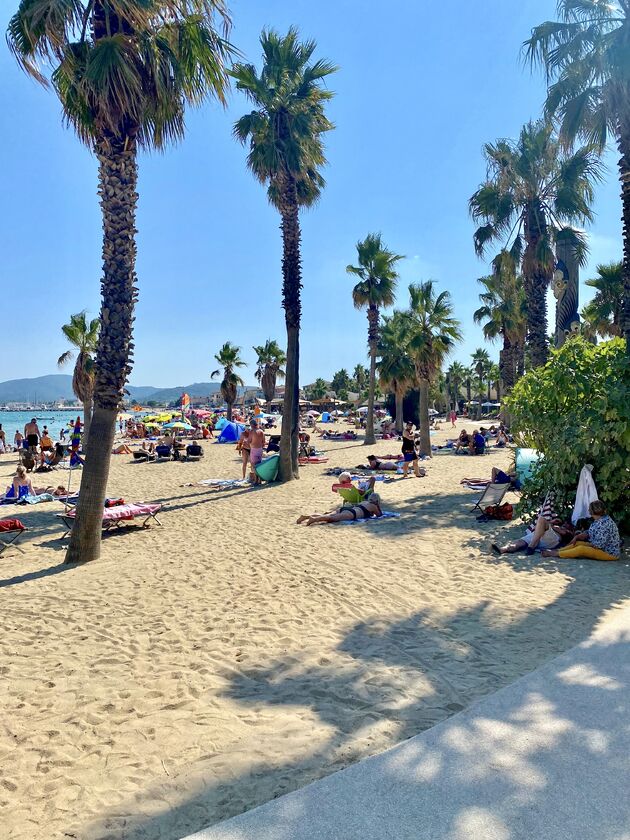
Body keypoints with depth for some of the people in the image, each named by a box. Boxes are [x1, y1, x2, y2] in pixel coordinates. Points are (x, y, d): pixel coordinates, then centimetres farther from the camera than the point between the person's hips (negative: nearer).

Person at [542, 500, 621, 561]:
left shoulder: (605, 523, -26)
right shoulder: (598, 520, 7)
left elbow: (599, 545, -27)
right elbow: (589, 533, 15)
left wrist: (587, 544, -10)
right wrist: (577, 537, 0)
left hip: (610, 553, -10)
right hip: (602, 547, 10)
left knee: (581, 549, -20)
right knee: (577, 543, 2)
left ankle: (555, 554, -15)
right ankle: (557, 550, 1)